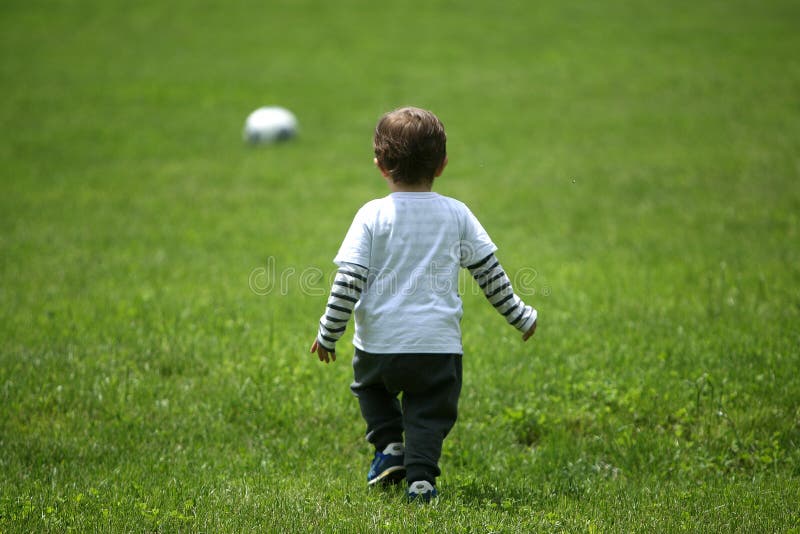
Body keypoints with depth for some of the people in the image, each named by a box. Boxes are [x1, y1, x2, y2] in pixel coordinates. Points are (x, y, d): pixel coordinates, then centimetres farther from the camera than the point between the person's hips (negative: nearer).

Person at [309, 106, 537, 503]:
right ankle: (421, 477, -7)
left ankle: (388, 444, 14)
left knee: (370, 386, 29)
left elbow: (347, 282, -9)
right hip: (438, 345, 0)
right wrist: (520, 317, 18)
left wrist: (328, 334, 1)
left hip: (380, 343, 0)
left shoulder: (372, 216, -5)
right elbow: (491, 275, 6)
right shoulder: (457, 215, 2)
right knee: (429, 412, 10)